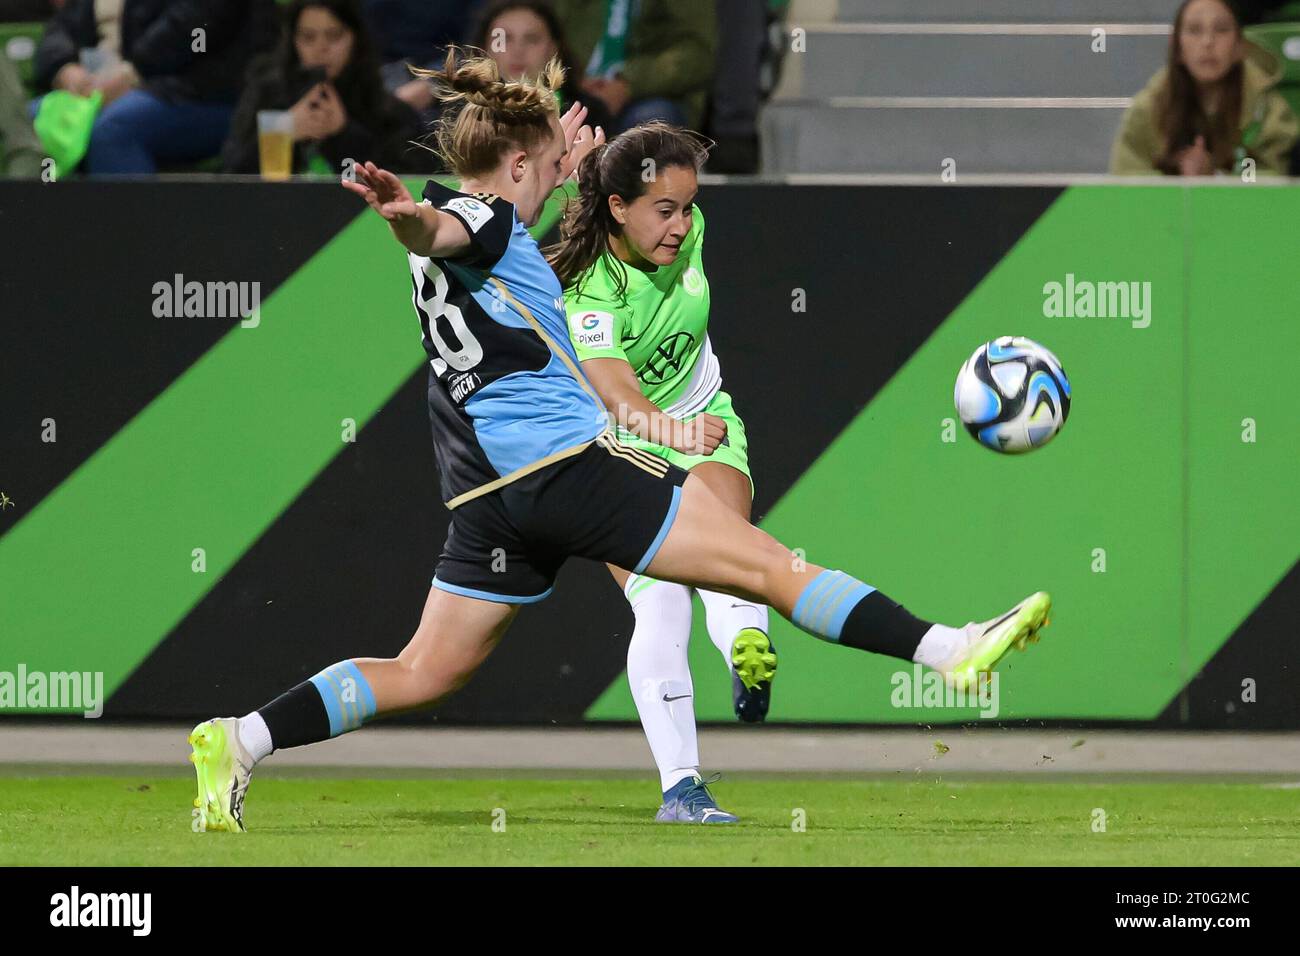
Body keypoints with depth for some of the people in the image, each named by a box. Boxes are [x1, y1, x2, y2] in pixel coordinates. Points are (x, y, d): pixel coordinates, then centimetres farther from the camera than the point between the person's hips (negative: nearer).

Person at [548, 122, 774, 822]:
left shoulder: (685, 234, -12)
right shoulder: (586, 294, -29)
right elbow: (618, 396, -47)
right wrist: (667, 429, -63)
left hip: (703, 420, 5)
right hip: (620, 451, -5)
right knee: (659, 607, -21)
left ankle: (746, 643, -58)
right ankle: (679, 785, -22)